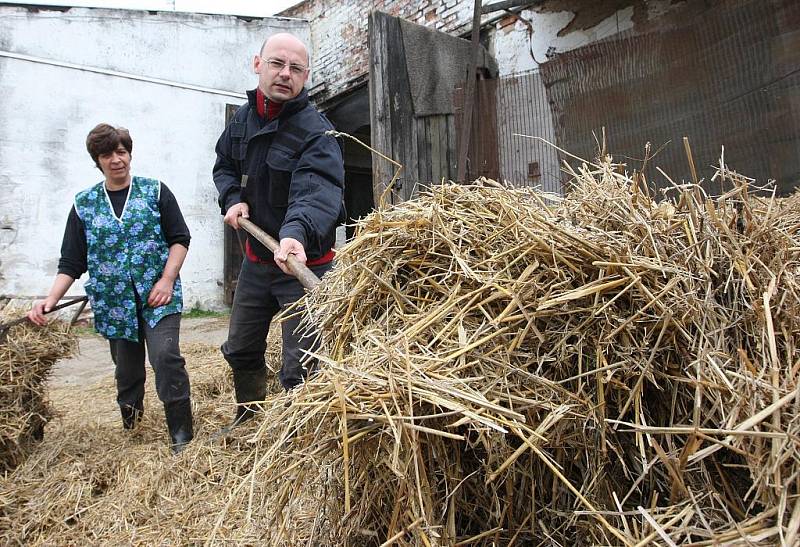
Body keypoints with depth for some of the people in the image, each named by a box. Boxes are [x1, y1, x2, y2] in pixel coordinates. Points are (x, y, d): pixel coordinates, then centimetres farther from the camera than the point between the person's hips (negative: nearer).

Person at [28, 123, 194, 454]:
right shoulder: (84, 204, 8)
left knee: (166, 357, -17)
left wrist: (167, 279, -11)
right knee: (127, 371, 11)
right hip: (114, 303, 3)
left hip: (158, 297, -2)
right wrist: (51, 299, -7)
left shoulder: (155, 191, 2)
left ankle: (181, 437, -6)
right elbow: (71, 261, 7)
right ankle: (131, 432, 31)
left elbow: (179, 238, 1)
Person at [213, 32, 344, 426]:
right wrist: (233, 199, -5)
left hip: (304, 264, -7)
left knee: (298, 368, -2)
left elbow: (317, 192, -38)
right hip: (257, 257, 7)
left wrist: (296, 232, -58)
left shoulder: (316, 132, -21)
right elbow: (224, 165, 17)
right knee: (241, 350, 23)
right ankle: (247, 420, 49)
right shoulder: (244, 116, 2)